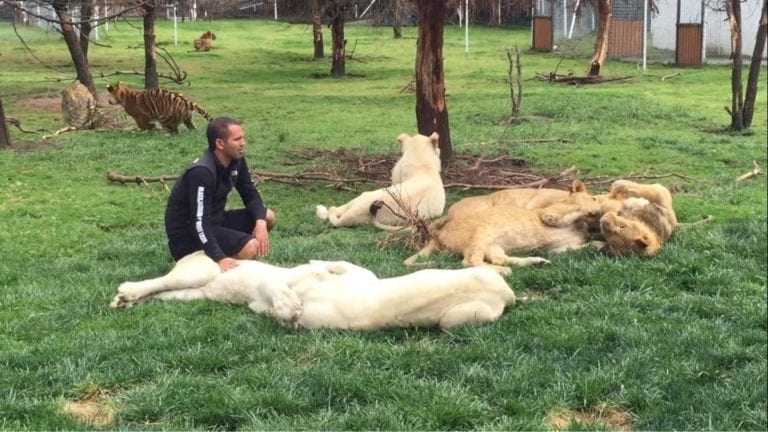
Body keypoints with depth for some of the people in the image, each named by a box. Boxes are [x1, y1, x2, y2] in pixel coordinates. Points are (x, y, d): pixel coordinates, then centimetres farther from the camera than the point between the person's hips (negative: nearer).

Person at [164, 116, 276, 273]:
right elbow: (199, 222, -33)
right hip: (187, 233, -9)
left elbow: (250, 195, 6)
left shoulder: (236, 160, -3)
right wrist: (220, 258, -43)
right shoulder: (202, 172, -29)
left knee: (268, 217, 3)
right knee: (251, 248, -26)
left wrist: (260, 222, -15)